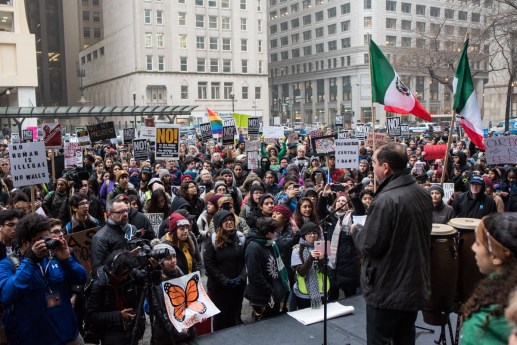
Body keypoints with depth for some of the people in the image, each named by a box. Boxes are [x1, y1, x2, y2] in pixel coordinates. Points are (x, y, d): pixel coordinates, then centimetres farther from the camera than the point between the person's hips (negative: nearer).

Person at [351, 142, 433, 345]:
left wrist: (356, 230, -2)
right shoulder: (423, 194, 2)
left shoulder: (385, 200, -26)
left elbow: (369, 246, -23)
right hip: (416, 285, 8)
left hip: (387, 290, -8)